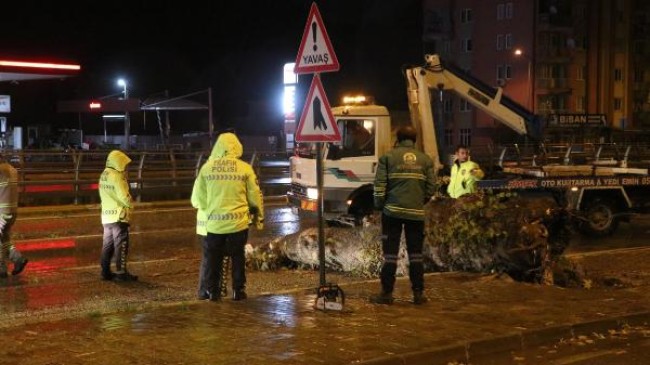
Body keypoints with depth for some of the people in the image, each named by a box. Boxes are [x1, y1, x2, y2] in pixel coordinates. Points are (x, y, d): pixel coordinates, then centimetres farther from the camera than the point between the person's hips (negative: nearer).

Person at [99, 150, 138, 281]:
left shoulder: (103, 176, 12)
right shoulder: (117, 177, -15)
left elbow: (104, 195, 11)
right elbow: (124, 196, -18)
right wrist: (130, 205, -1)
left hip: (106, 215, 8)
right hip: (118, 215, -8)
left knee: (108, 244, 12)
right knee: (121, 244, -4)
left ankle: (106, 271, 15)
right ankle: (121, 272, -3)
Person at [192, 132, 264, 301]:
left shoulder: (207, 168, -3)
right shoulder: (245, 168, -5)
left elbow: (197, 198, 1)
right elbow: (255, 197, 0)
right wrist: (259, 217, 14)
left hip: (214, 222, 1)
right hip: (238, 222, 0)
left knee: (212, 259, 13)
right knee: (238, 257, 13)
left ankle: (211, 290, 16)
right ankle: (238, 290, 15)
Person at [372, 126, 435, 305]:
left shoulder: (388, 157, 0)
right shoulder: (425, 159, 7)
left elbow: (379, 185, -5)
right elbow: (431, 188, 5)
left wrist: (379, 206, 7)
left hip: (393, 211, -2)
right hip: (416, 213, 2)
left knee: (390, 253, 3)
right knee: (416, 254, 9)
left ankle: (387, 293, 5)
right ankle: (418, 293, 11)